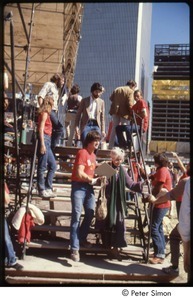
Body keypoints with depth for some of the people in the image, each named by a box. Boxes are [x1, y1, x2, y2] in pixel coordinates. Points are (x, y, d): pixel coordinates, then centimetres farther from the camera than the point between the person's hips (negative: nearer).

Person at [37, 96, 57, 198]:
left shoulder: (46, 113, 20)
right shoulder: (45, 113, -4)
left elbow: (44, 128, 14)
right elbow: (41, 129, -13)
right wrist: (42, 144, -19)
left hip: (47, 141, 9)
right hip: (44, 139, -9)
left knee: (53, 165, 10)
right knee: (42, 167, -6)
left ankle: (47, 188, 12)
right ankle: (42, 190, -3)